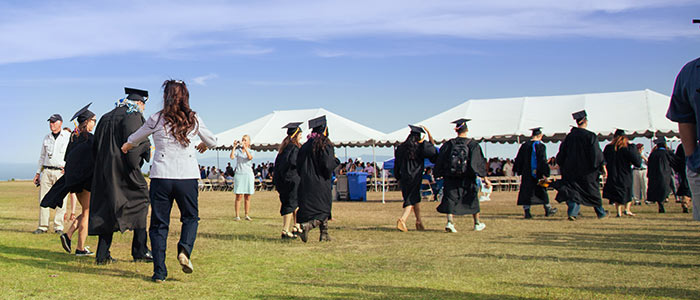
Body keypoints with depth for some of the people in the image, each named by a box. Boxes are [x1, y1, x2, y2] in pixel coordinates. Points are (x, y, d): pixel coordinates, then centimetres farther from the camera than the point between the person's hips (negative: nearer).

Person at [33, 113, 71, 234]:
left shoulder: (68, 137, 4)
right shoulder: (47, 138, 17)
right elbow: (42, 156, 22)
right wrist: (38, 172, 17)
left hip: (61, 172, -4)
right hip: (46, 171, 4)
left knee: (61, 200, -5)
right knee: (43, 199, 0)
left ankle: (58, 227, 1)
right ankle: (43, 226, 6)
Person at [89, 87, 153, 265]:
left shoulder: (106, 117, 17)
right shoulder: (133, 116, -7)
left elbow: (95, 148, 18)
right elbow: (134, 144, -19)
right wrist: (148, 149, -1)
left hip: (104, 171, 7)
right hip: (124, 171, -7)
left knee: (107, 210, 9)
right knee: (139, 203, 4)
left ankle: (102, 255, 6)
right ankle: (140, 251, 2)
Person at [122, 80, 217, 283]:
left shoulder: (156, 120, 1)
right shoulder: (194, 120, 4)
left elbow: (134, 139, 18)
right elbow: (212, 141, 18)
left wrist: (125, 147, 41)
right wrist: (203, 146, 41)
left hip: (161, 177, 0)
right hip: (187, 176, 1)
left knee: (159, 224, 9)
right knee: (191, 217, 19)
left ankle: (159, 272, 6)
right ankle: (184, 249, -8)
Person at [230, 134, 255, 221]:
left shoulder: (250, 151, 8)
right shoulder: (238, 150, 7)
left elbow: (250, 157, -14)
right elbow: (232, 157, -10)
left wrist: (245, 147, -19)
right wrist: (234, 146, -12)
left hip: (248, 175, 1)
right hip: (239, 174, -1)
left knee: (247, 197, 3)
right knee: (238, 196, -5)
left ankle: (247, 215, 10)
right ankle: (237, 216, -3)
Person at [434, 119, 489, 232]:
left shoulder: (448, 144, 0)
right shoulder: (472, 144, -5)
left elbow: (440, 162, 1)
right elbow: (479, 162, -7)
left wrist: (439, 175, 11)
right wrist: (485, 178, -5)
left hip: (451, 177, 0)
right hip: (468, 179, 0)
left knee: (451, 200, 2)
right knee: (472, 200, 15)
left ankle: (449, 222, -18)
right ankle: (477, 223, 27)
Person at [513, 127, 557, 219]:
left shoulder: (524, 145, 4)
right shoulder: (541, 146, -10)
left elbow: (519, 159, 9)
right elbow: (543, 161, -15)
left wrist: (518, 170, 17)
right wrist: (544, 174, -15)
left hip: (526, 173, 3)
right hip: (537, 173, -3)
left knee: (526, 192, 3)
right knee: (542, 191, 10)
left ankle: (526, 211, -6)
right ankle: (548, 210, 23)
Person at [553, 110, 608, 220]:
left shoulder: (570, 136, 1)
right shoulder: (590, 136, -11)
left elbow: (562, 152, 6)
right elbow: (596, 154, -13)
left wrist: (562, 166, 16)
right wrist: (602, 165, -5)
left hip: (572, 169, 3)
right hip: (586, 170, -3)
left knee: (574, 191, 3)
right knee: (593, 191, 13)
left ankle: (572, 212, -17)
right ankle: (600, 213, 27)